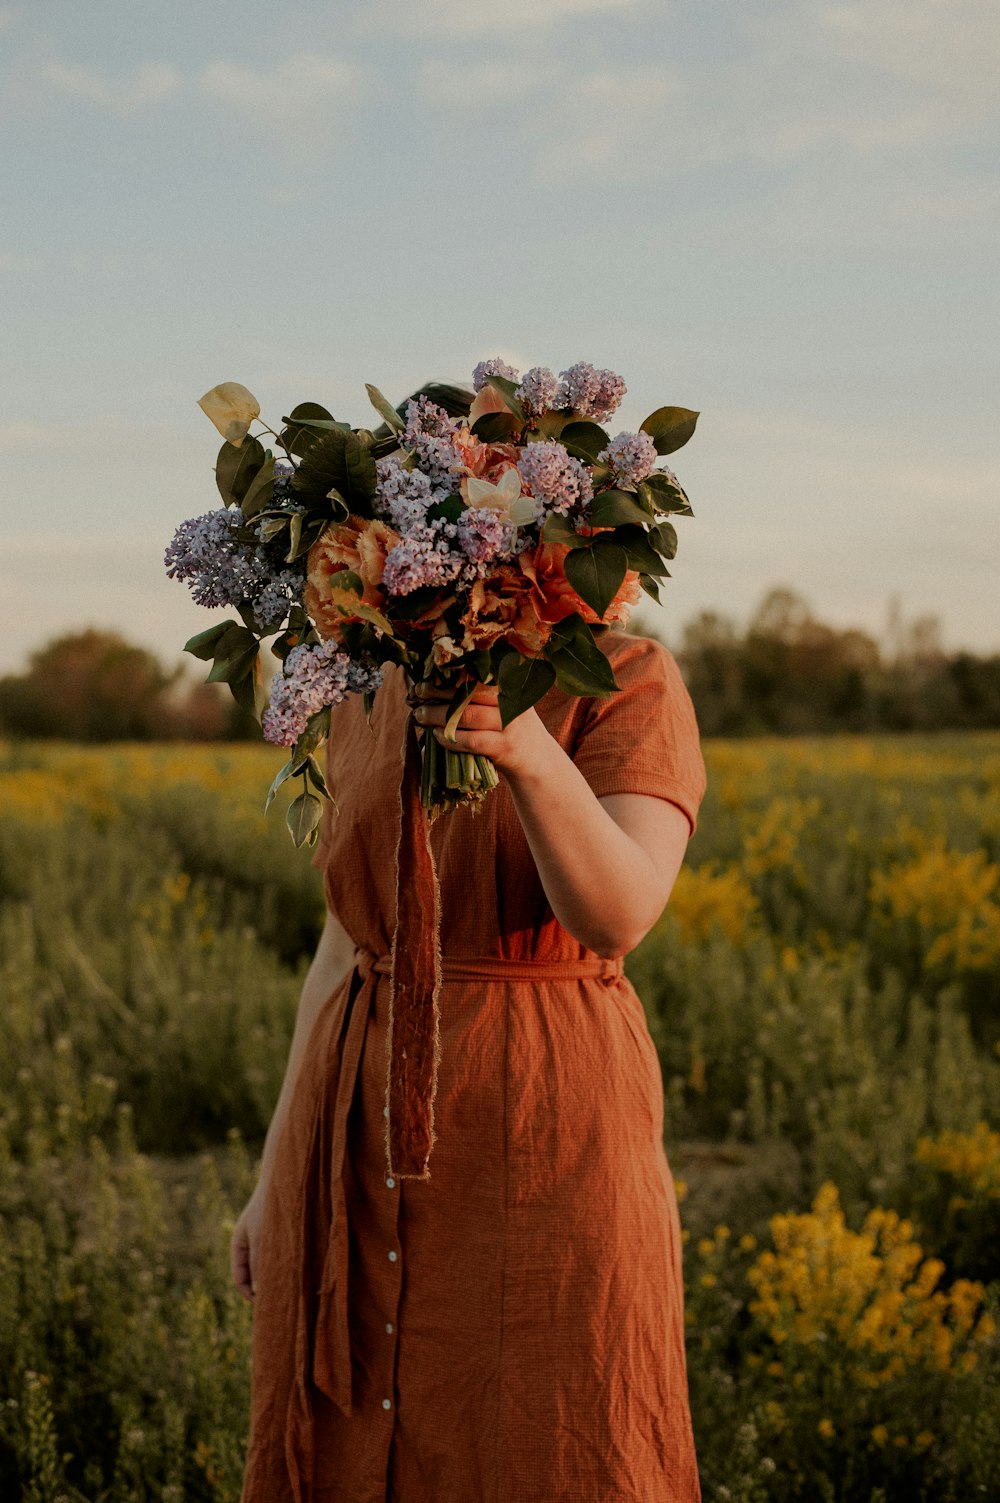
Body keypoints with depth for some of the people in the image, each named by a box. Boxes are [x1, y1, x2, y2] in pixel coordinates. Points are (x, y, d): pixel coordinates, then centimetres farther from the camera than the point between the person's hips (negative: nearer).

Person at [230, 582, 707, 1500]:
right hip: (370, 1132, 6)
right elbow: (351, 939, 14)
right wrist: (281, 1176, 13)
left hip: (541, 1131, -5)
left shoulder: (629, 681, -8)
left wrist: (531, 752, -41)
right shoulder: (372, 697, 9)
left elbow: (618, 916, -24)